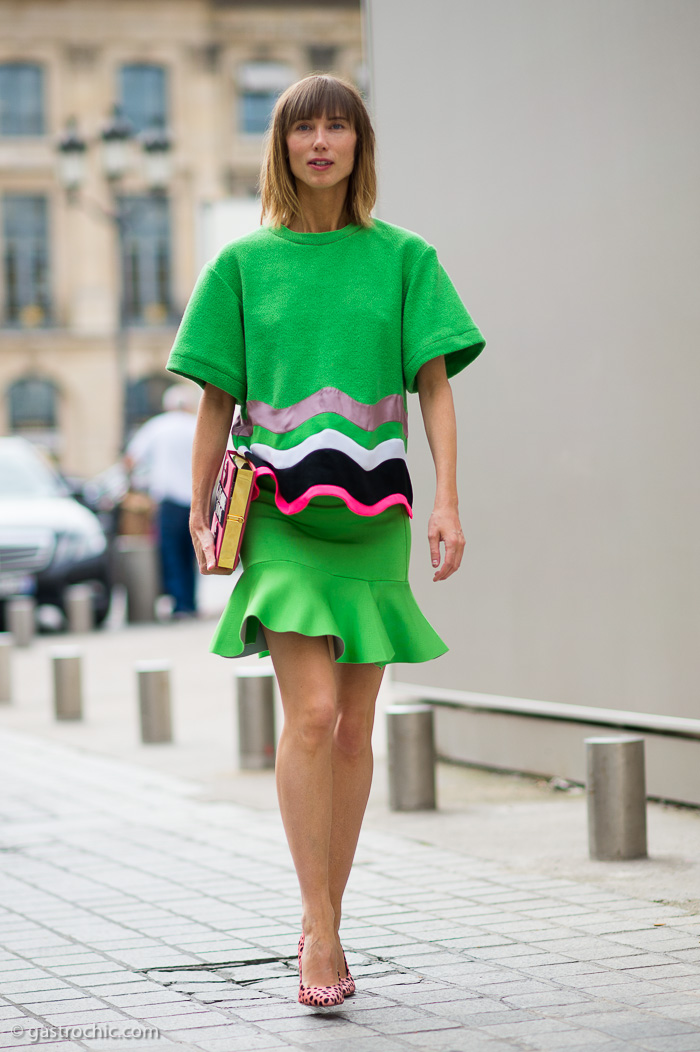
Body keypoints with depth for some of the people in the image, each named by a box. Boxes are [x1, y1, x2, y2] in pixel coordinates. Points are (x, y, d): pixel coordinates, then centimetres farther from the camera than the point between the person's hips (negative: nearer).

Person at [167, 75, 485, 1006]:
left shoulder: (402, 258, 6)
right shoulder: (244, 263, 6)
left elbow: (434, 387, 3)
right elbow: (217, 400, 8)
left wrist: (447, 502, -7)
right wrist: (200, 515, 3)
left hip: (371, 512, 2)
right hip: (279, 510, -2)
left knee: (355, 729, 5)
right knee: (311, 712, -15)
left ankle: (323, 921, 18)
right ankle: (321, 933, -12)